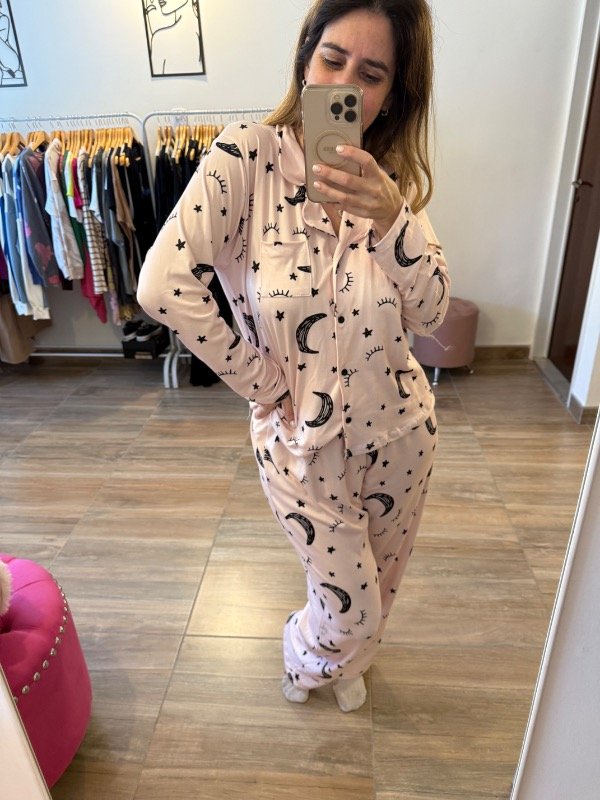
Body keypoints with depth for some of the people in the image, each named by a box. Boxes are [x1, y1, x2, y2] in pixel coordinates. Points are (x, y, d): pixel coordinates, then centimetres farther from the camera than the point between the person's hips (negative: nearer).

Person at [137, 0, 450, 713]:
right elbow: (164, 286, -26)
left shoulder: (390, 177, -2)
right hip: (303, 439, -4)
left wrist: (390, 218, -29)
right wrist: (261, 385, -18)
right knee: (351, 610, 12)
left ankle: (345, 660, 63)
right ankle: (305, 651, 52)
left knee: (380, 580, 26)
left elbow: (430, 313, -12)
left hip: (399, 427, 4)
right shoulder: (248, 156, -16)